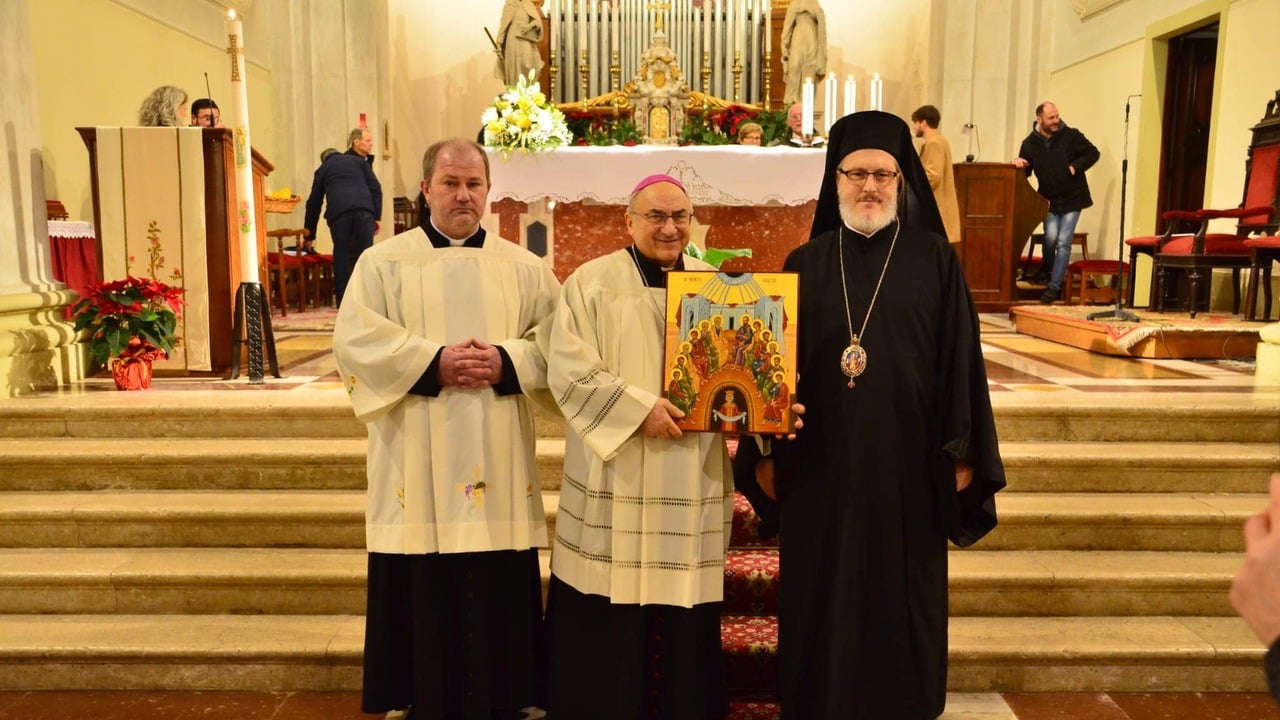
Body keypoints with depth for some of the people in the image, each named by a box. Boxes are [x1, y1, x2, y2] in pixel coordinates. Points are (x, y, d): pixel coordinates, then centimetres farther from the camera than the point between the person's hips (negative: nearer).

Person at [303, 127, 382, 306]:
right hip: (364, 211, 0)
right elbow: (376, 189, 12)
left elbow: (314, 203, 27)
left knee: (342, 257, 5)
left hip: (338, 213, 0)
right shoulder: (359, 162, 28)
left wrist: (309, 235, 30)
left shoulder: (323, 168, 28)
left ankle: (343, 302, 4)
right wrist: (377, 216, 6)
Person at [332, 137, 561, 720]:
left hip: (496, 468, 2)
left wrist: (507, 362, -14)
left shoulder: (525, 267, 10)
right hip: (418, 470, -1)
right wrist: (432, 363, -16)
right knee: (422, 593, 4)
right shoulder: (384, 262, 6)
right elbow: (354, 341, -6)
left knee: (499, 592, 6)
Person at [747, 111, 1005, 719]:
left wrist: (963, 452, -4)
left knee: (901, 601, 11)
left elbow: (960, 357, 0)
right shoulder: (806, 264, 4)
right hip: (821, 463, 1)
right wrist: (767, 450, 1)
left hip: (907, 461, -1)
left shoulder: (934, 260, 1)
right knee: (821, 601, 10)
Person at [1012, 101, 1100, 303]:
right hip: (1049, 200, 2)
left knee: (1063, 243, -6)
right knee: (1050, 237, -14)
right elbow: (1025, 172, 10)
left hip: (1072, 199, -2)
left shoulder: (1071, 136, -5)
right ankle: (1046, 273, 16)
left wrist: (1075, 167, -12)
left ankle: (1054, 286, -1)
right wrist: (1019, 163, -11)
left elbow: (1093, 153, 1)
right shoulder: (1030, 143, 2)